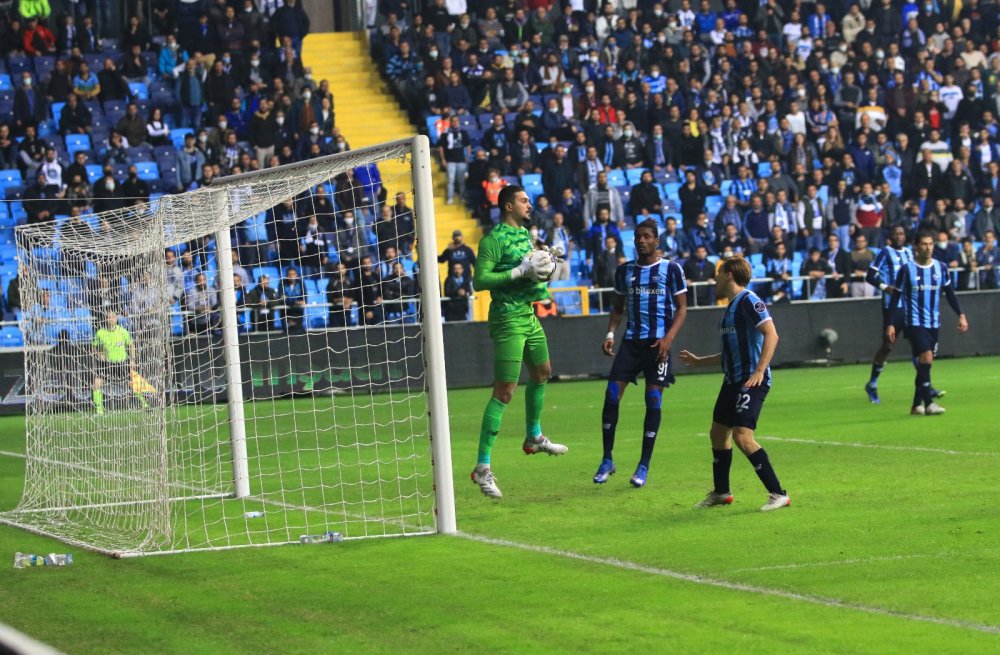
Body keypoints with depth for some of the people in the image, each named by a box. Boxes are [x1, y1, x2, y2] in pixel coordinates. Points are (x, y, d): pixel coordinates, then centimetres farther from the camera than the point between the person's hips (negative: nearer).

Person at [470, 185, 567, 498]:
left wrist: (544, 267, 5)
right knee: (504, 391, -12)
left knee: (542, 372, 26)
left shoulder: (524, 233, 13)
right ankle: (483, 467, -12)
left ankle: (534, 437, 48)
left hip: (529, 314, 9)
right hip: (508, 319, -9)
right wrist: (520, 272, -24)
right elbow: (479, 279, -23)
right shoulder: (494, 239, -15)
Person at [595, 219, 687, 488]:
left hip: (658, 342, -3)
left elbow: (681, 307, 0)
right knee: (611, 395, -6)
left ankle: (644, 466, 4)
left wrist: (669, 338, -13)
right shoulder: (624, 271, 12)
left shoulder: (671, 269, 0)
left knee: (653, 400, -4)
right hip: (631, 341, 3)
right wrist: (610, 333, 4)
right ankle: (607, 460, 5)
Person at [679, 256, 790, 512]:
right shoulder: (731, 306, 19)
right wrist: (698, 361, 35)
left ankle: (778, 494, -14)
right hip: (733, 380, 10)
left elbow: (771, 335, -22)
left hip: (751, 381, -10)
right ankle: (721, 492, 32)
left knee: (742, 436, -18)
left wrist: (760, 370, -30)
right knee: (718, 432, 16)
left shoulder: (748, 301, -11)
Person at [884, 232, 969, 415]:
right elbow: (895, 298, -2)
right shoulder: (907, 269, -5)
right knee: (926, 357, -19)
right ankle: (928, 403, -19)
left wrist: (961, 315, 3)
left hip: (934, 323, 4)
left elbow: (950, 294, 13)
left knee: (924, 363, 6)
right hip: (914, 323, -4)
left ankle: (917, 405, 16)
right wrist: (889, 324, -6)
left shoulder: (941, 268, 6)